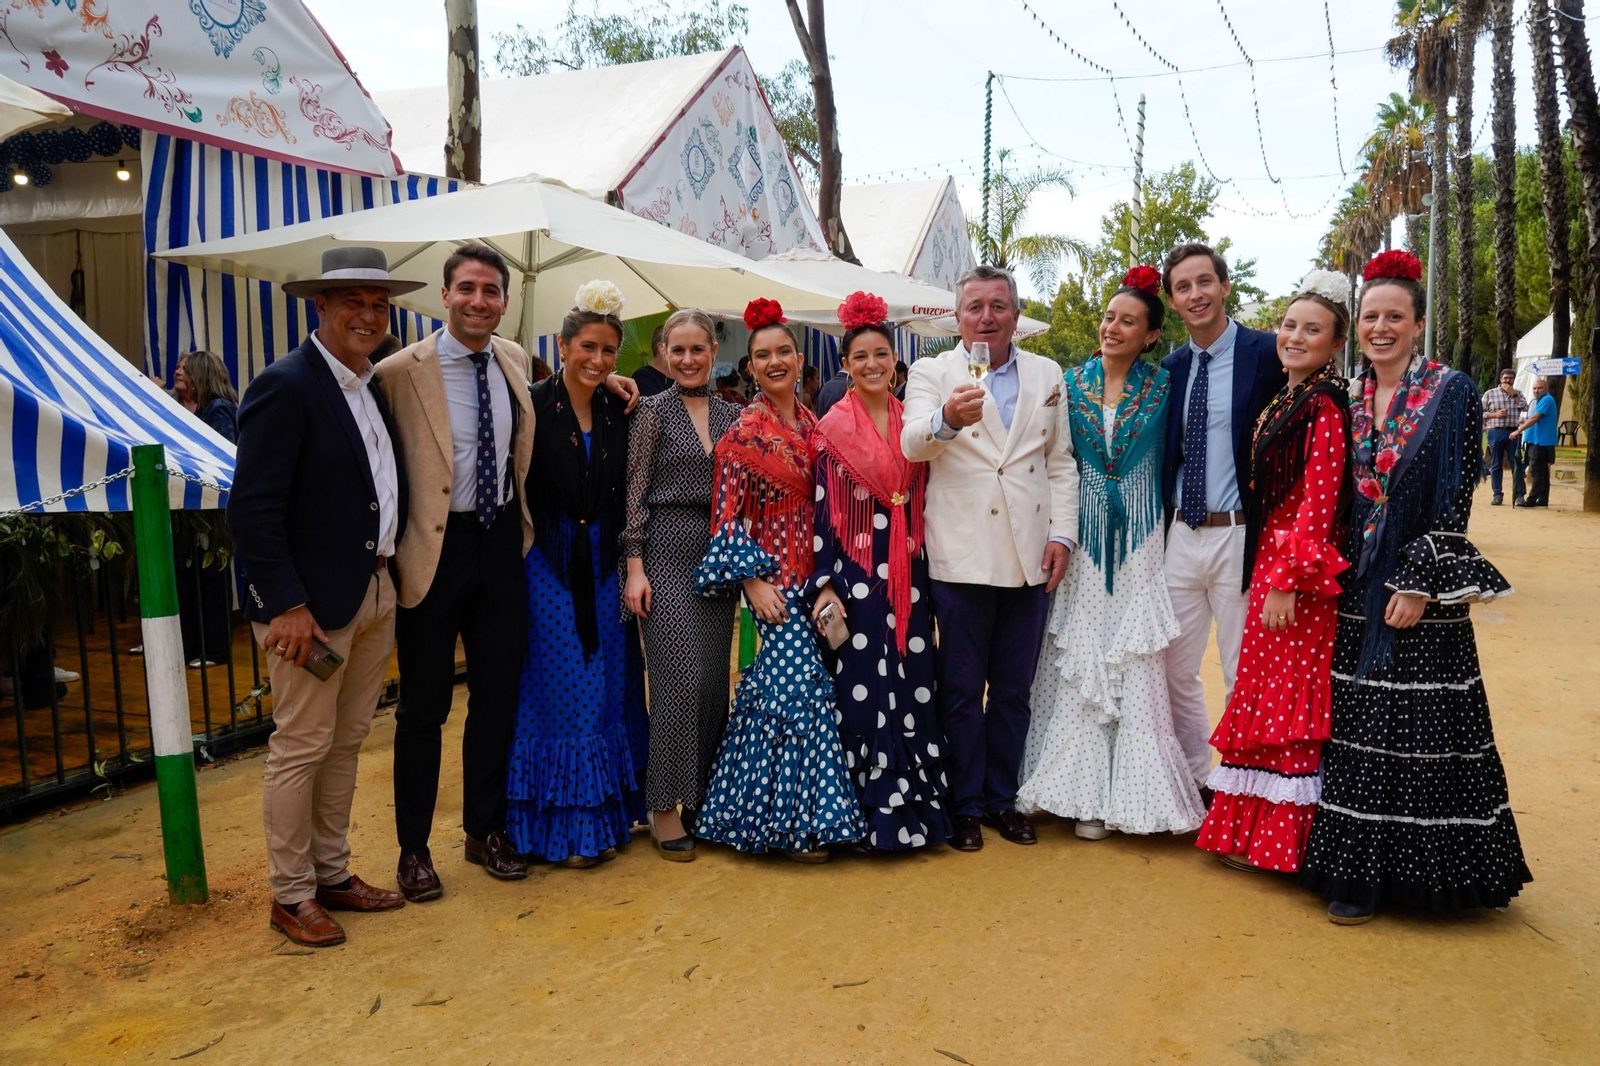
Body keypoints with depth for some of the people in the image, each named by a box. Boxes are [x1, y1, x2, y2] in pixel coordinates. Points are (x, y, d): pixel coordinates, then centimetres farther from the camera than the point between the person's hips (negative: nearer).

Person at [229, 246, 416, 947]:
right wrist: (286, 604, -21)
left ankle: (333, 875, 29)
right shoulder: (286, 386, -13)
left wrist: (389, 575, 10)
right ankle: (291, 895, 18)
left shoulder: (374, 386, 12)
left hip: (375, 594, 8)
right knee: (302, 745, 3)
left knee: (347, 740, 16)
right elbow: (253, 507, -18)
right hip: (312, 601, -8)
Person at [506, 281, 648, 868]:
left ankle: (608, 814, 25)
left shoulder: (619, 411, 5)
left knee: (611, 689, 11)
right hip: (549, 564, -5)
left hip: (603, 565, 5)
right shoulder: (534, 405, -8)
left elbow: (624, 494, 7)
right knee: (558, 691, 2)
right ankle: (561, 825, 14)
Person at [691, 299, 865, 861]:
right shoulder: (744, 431, -8)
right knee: (800, 682, -11)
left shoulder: (812, 423, 10)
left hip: (812, 573, 6)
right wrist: (752, 580, -14)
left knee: (775, 682, 9)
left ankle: (756, 809, 22)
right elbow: (730, 513, -9)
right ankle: (797, 820, 1)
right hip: (772, 575, -6)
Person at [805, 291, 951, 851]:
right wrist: (825, 584, -10)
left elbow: (924, 501, 12)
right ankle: (875, 810, 11)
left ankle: (919, 804, 18)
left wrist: (928, 574, 8)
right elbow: (824, 510, -4)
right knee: (864, 689, -1)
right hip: (856, 574, -3)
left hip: (909, 575, 4)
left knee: (914, 685, 6)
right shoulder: (833, 428, -1)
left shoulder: (912, 422, 9)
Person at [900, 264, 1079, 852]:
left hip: (1030, 557, 3)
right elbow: (911, 445, -17)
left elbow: (1061, 464, 12)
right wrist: (946, 421, -38)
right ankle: (965, 805, 20)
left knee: (1014, 689, 12)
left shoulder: (1047, 375, 11)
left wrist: (1062, 534, 1)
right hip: (963, 556, -3)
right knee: (961, 689, 6)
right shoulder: (931, 373, 1)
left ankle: (1004, 798, 27)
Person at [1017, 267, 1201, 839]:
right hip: (1081, 538, 2)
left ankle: (1130, 789, 13)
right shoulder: (1072, 382, 5)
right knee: (1077, 660, 3)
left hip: (1139, 540, -1)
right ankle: (1085, 791, 13)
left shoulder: (1164, 386, 1)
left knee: (1136, 666, 1)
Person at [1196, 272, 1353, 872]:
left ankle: (1278, 841, 12)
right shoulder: (1284, 402, 14)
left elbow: (1318, 503, -18)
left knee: (1288, 700, 0)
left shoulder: (1324, 408, -14)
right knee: (1265, 697, 14)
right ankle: (1254, 831, 26)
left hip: (1298, 575, -9)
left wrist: (1288, 580, -20)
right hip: (1270, 561, 9)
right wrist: (1268, 573, 14)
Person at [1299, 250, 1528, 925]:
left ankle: (1392, 873, 12)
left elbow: (1455, 501, -10)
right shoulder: (1349, 401, 9)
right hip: (1356, 589, 5)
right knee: (1355, 730, 8)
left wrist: (1419, 583, -16)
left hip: (1419, 588, -5)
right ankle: (1358, 872, 19)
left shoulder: (1451, 393, -5)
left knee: (1415, 729, 0)